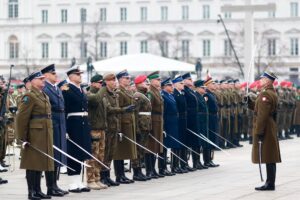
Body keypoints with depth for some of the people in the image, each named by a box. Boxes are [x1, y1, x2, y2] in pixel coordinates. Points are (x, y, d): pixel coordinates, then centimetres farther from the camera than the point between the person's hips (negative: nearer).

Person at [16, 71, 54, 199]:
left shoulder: (44, 96, 16)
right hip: (34, 135, -8)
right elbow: (21, 118, -15)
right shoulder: (29, 96, -11)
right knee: (32, 164, -2)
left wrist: (49, 136, 18)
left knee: (40, 162, 11)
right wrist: (22, 138, -15)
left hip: (45, 136, 8)